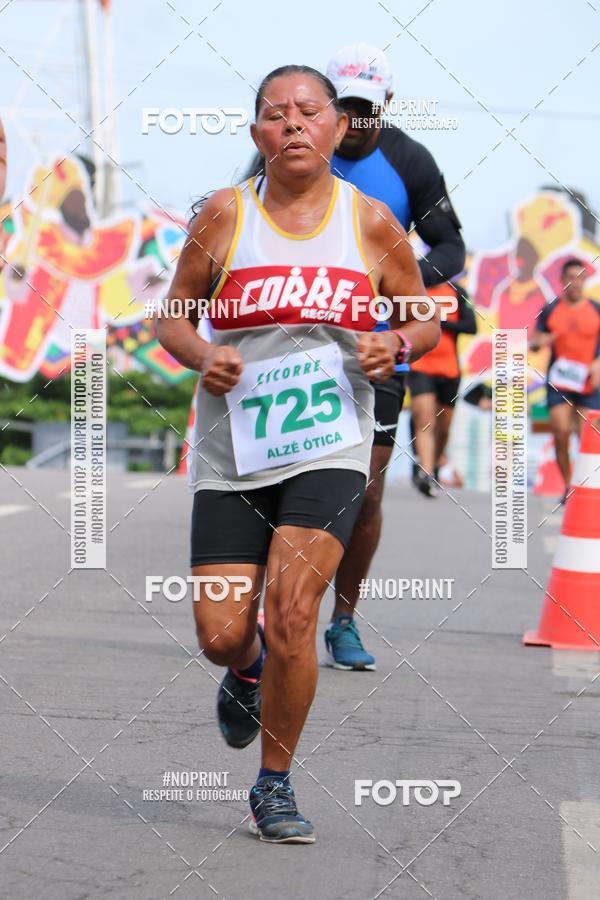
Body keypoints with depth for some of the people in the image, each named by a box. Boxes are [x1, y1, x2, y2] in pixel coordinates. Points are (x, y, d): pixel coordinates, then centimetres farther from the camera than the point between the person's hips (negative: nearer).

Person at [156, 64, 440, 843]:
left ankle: (275, 784, 3)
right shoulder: (226, 213, 2)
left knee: (290, 610, -16)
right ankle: (248, 672, 37)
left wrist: (395, 345, -8)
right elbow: (174, 315, 11)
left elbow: (426, 318, 14)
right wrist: (202, 356, -10)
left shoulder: (371, 222, 3)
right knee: (221, 636, -3)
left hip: (328, 448, -1)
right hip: (232, 449, 1)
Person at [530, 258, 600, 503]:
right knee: (560, 432, -9)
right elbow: (534, 341, 9)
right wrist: (538, 342, -14)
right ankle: (568, 485, 3)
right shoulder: (550, 310, 5)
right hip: (559, 382, 0)